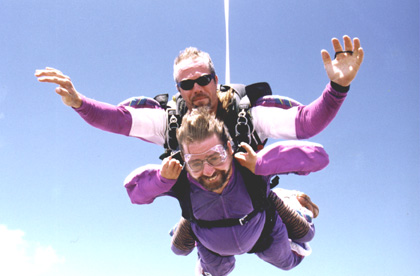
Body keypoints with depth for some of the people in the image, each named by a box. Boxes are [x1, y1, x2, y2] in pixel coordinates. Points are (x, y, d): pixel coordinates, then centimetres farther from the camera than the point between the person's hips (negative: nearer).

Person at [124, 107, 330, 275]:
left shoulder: (249, 168, -46)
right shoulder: (180, 182, -40)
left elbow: (317, 156, -50)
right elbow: (133, 187, -25)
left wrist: (260, 163, -57)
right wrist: (162, 178, -45)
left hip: (263, 235, 0)